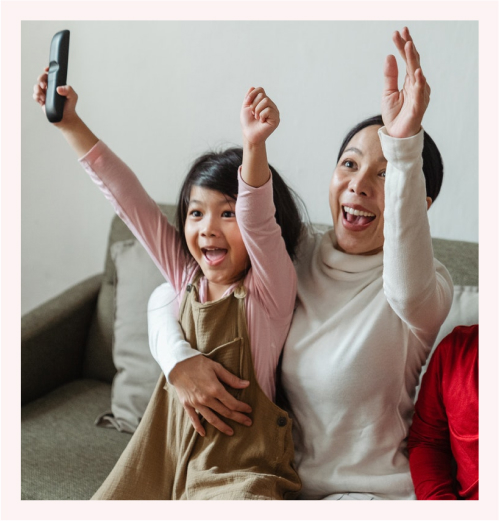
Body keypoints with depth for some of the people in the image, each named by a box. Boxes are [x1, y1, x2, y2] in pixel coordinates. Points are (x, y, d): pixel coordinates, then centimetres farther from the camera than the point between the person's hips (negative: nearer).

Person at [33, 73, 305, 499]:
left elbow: (256, 220, -30)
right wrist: (71, 123, 0)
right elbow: (127, 197, 2)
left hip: (238, 470, -5)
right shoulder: (187, 276, 3)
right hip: (166, 451, 6)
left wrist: (255, 146, -47)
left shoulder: (270, 287, -10)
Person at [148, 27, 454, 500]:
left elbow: (409, 293, -38)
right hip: (279, 477, 5)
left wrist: (405, 145, -48)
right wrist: (177, 357, -15)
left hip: (369, 494, -4)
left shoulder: (428, 287, -13)